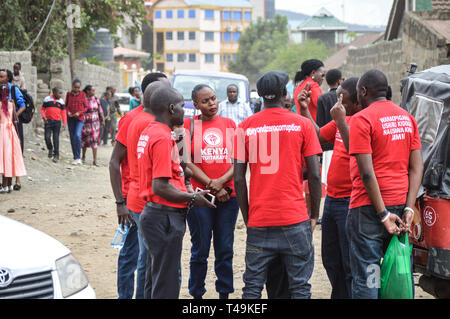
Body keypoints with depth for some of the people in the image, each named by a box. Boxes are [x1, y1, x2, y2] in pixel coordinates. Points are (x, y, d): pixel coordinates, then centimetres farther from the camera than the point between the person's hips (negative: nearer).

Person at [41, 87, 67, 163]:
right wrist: (43, 117, -8)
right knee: (47, 137, -8)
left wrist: (64, 123, 0)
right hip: (48, 121, 0)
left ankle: (56, 155, 4)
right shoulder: (47, 99, 3)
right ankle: (50, 149, 20)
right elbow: (42, 109, 9)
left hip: (57, 122, 1)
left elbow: (63, 112, 7)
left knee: (56, 138, -1)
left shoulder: (61, 101, 6)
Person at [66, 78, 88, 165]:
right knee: (72, 138, 5)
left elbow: (86, 107, 2)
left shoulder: (82, 94, -1)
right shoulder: (69, 94, 5)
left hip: (80, 118, -3)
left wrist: (79, 113, -14)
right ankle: (75, 158, 15)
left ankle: (78, 157, -15)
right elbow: (66, 105, 14)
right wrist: (68, 112, -7)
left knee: (77, 135, -21)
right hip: (70, 119, 3)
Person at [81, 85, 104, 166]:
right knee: (84, 139, 11)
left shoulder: (96, 99, 4)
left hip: (95, 122, 2)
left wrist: (103, 119, 9)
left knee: (95, 140, -5)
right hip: (85, 122, -2)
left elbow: (100, 110, 10)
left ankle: (95, 160, -5)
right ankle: (83, 156, 35)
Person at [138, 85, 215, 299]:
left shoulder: (148, 132, 12)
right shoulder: (163, 138, -18)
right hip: (165, 216, -10)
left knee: (158, 276, 18)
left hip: (152, 213, 10)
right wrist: (193, 198, -12)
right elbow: (160, 187, -23)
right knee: (166, 283, -3)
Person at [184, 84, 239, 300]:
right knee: (200, 250, 2)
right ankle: (197, 294, 13)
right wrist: (211, 185, -10)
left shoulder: (229, 124, 9)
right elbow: (187, 162, -3)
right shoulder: (189, 125, 2)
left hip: (228, 196, 2)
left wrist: (222, 181, -11)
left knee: (225, 249, 5)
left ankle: (225, 293, 15)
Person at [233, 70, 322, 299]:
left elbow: (239, 179, 2)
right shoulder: (302, 124, -1)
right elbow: (314, 175, -2)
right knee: (299, 285, 5)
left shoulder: (245, 127, 2)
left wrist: (247, 217, 12)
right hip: (295, 219, -1)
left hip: (259, 220, 1)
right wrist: (314, 215, 8)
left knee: (253, 285, 8)